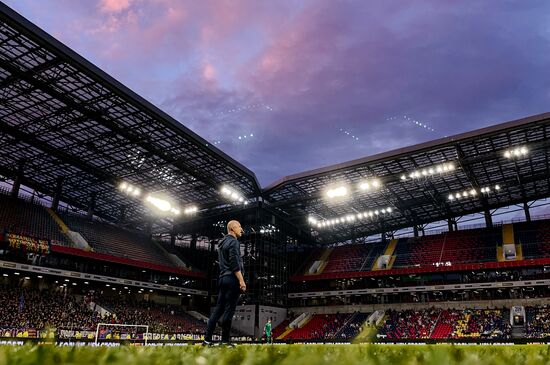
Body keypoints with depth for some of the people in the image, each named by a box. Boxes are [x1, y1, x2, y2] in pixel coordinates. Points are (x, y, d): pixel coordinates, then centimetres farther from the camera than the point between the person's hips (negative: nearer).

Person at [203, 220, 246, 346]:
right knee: (229, 310, -6)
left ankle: (207, 339, 6)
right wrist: (241, 281, -19)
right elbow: (235, 263, -17)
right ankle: (225, 340, -3)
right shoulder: (233, 241, -7)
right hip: (232, 279, -9)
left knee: (218, 309, 8)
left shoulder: (222, 242, 22)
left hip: (222, 278, 9)